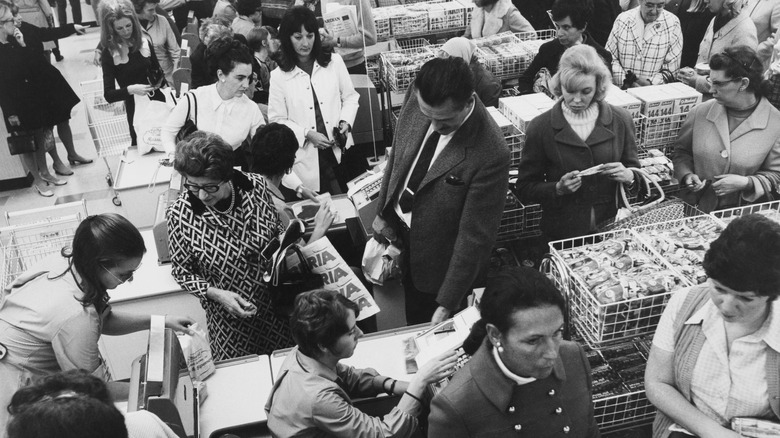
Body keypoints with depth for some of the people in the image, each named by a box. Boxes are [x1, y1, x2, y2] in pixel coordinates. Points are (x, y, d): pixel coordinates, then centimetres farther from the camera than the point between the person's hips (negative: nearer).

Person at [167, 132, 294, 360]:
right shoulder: (180, 214, -21)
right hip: (230, 316, -2)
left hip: (279, 300, 2)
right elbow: (183, 272, -8)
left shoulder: (256, 186, -16)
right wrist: (216, 294, -23)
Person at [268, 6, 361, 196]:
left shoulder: (334, 61, 5)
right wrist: (307, 134, -13)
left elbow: (350, 96, 11)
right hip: (307, 157, -2)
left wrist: (346, 121, -7)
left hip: (340, 149, 2)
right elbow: (277, 120, 0)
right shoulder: (278, 75, -1)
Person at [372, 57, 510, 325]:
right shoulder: (417, 98, -16)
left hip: (439, 260, -5)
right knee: (412, 323, 27)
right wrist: (382, 212, 8)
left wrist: (447, 304, -23)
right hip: (397, 231, 5)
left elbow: (474, 237, -27)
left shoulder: (490, 154, -33)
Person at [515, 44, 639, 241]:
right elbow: (524, 189, 2)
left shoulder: (620, 121, 3)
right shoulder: (541, 128, -3)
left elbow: (636, 172, 15)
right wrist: (558, 188, -14)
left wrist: (628, 176, -7)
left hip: (613, 228, 1)